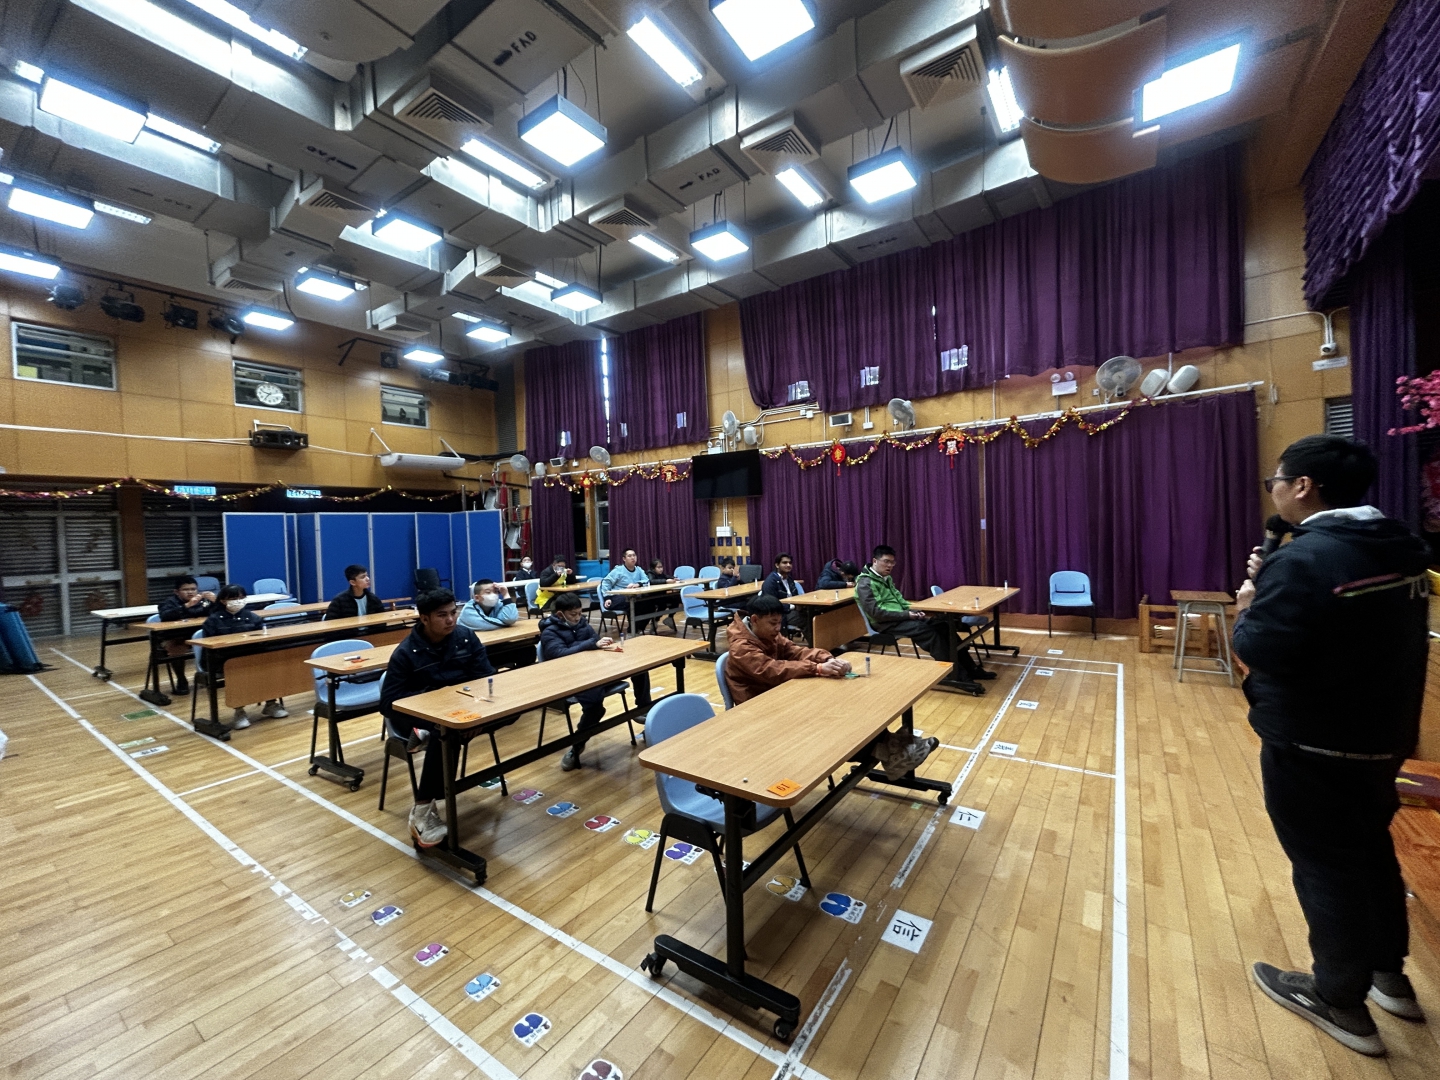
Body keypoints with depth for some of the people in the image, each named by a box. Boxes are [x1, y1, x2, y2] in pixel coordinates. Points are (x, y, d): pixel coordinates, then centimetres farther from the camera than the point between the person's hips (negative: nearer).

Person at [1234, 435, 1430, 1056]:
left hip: (1311, 744, -8)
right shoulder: (1401, 547, 4)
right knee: (1370, 849, 24)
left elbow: (1260, 650, -26)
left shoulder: (1303, 559, -26)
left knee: (1323, 863, 8)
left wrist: (1249, 606, -8)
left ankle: (1340, 1001, 25)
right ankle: (1388, 975, 43)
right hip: (1381, 732, 8)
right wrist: (1276, 585, 5)